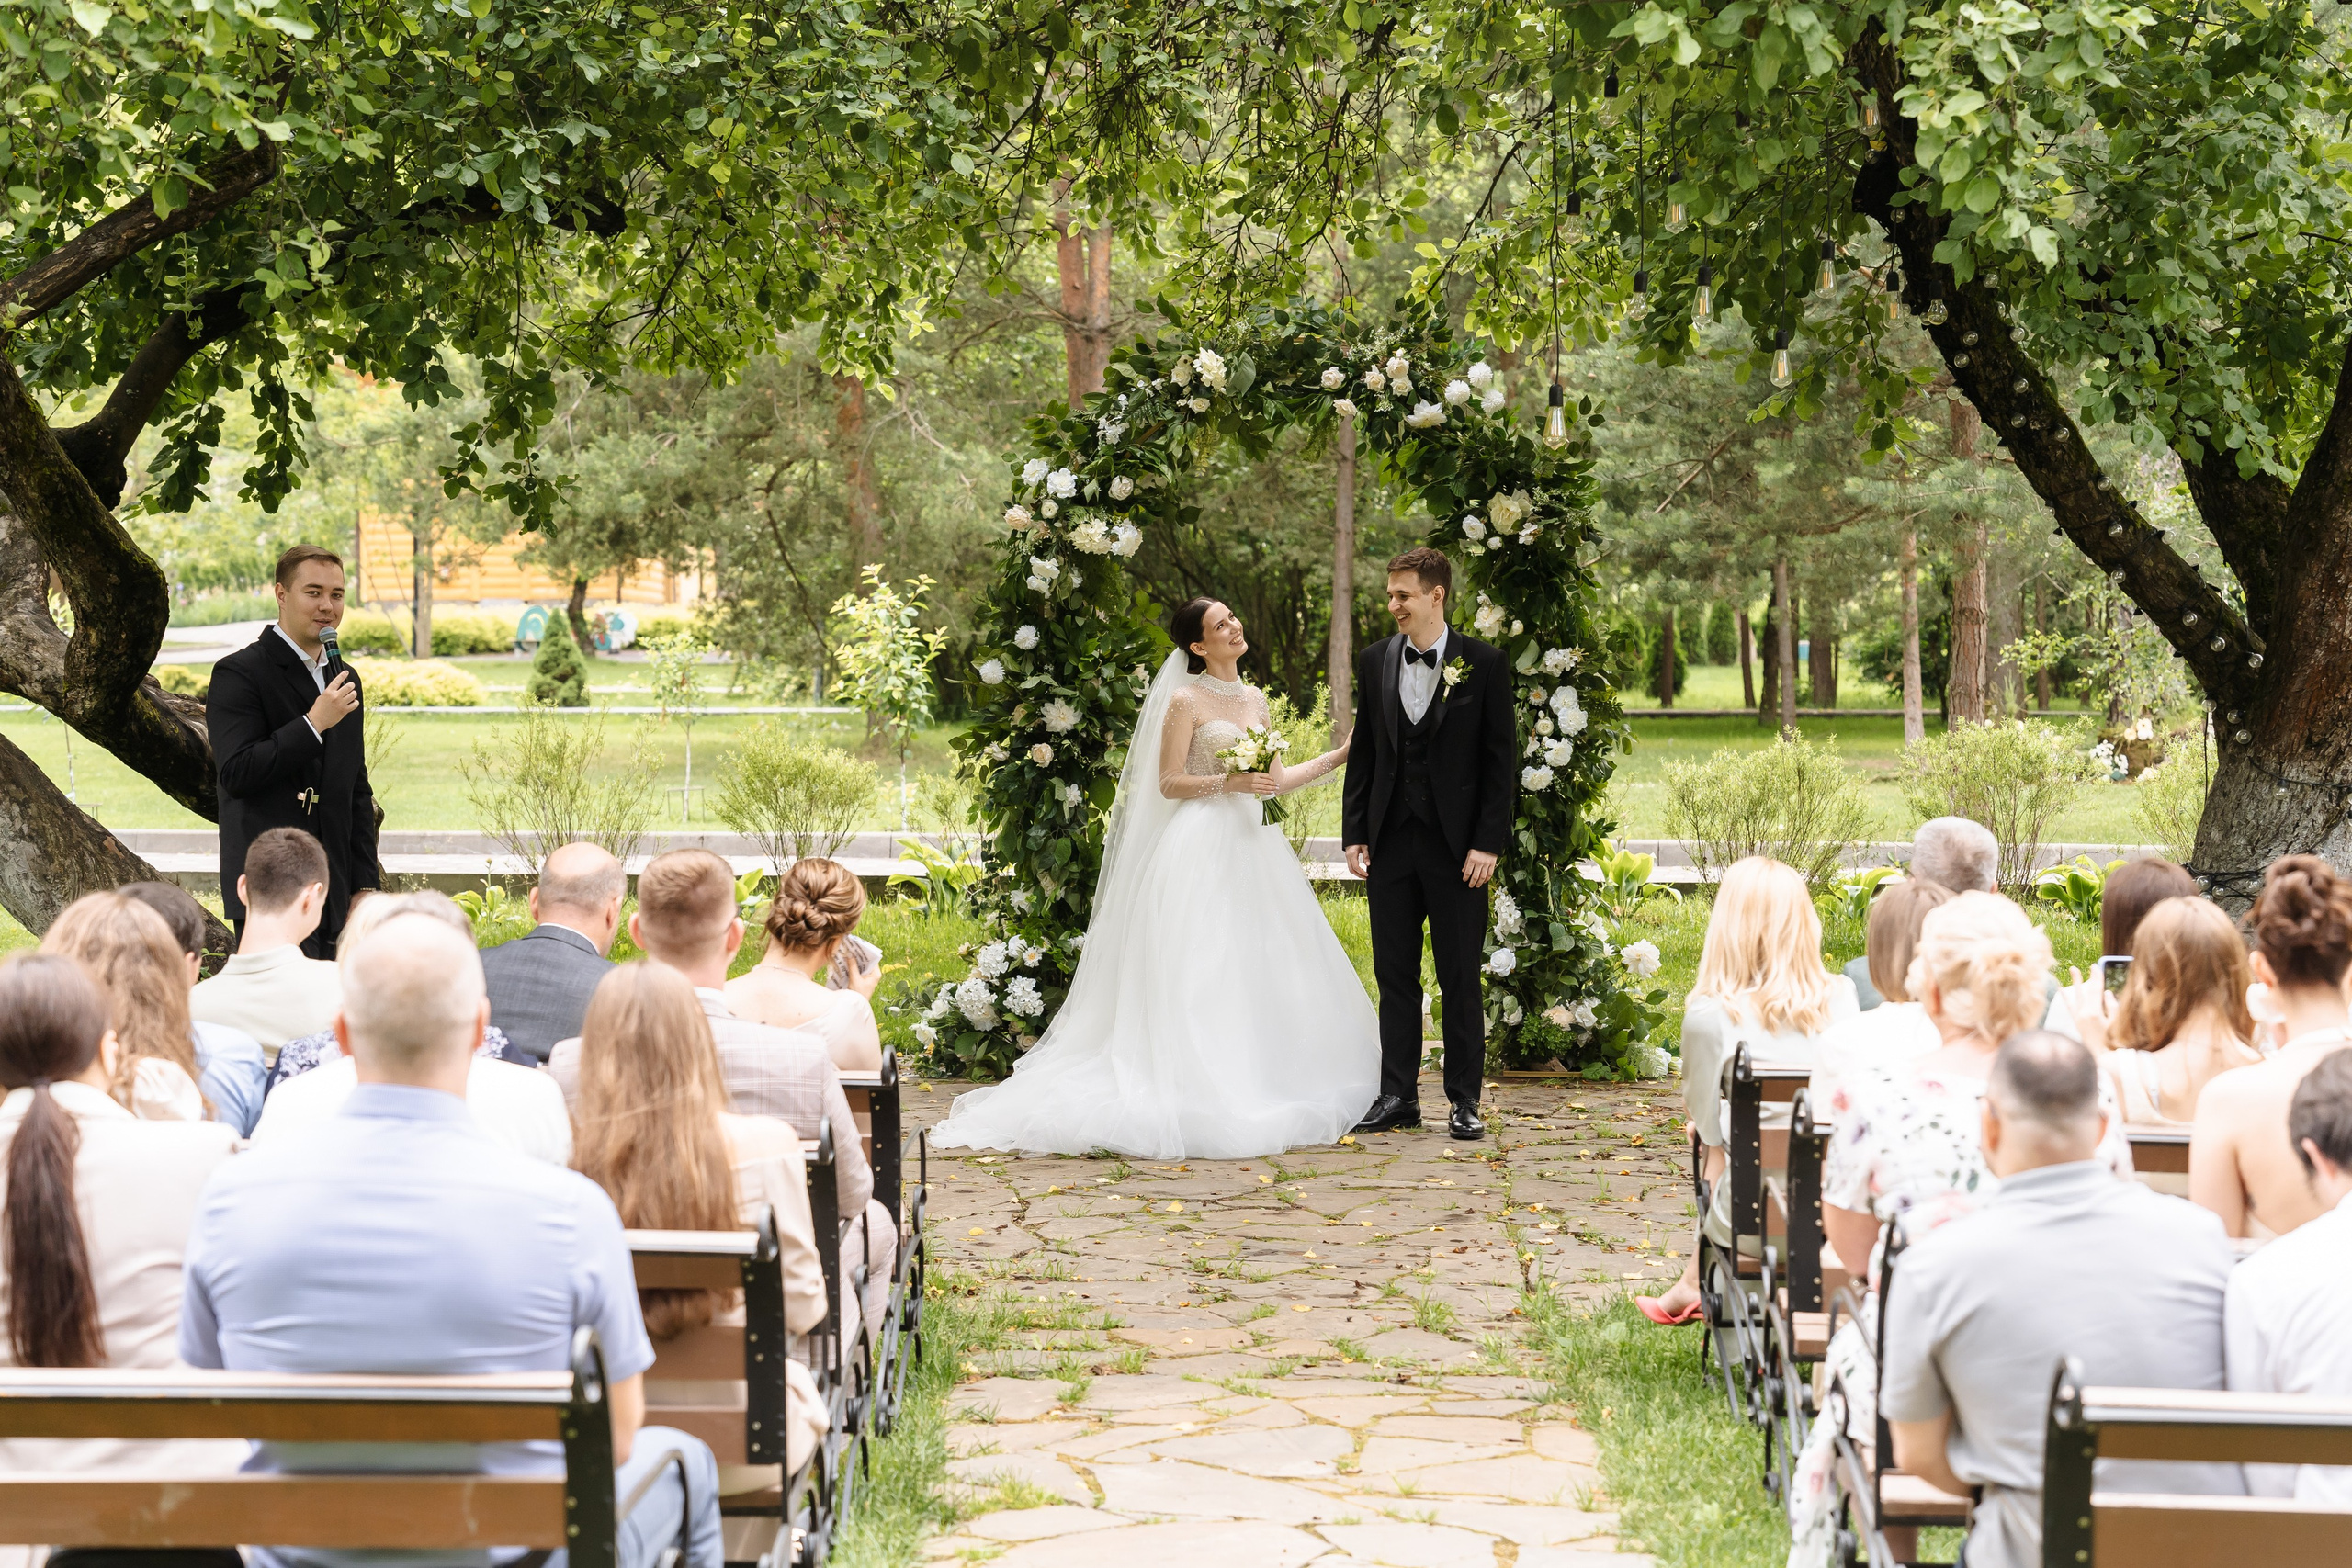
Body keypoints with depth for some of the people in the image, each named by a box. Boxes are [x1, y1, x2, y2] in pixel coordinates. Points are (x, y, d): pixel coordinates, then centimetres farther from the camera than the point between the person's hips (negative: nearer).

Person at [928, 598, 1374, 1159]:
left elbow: (1275, 779, 17)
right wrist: (1228, 783, -17)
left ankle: (1262, 1091, 8)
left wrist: (1341, 756, 16)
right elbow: (1169, 783, -7)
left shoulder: (1255, 699, 16)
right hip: (1201, 845, -7)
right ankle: (1201, 1097, -12)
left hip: (1252, 847, 7)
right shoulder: (1185, 701, -5)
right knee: (1199, 973, -11)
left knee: (1258, 975, 4)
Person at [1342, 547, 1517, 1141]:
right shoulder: (1373, 662, 7)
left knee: (1460, 979, 3)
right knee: (1395, 975, 8)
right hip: (1390, 841, 4)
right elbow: (1363, 752, 11)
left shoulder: (1483, 663, -3)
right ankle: (1397, 1097, 15)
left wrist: (1488, 842, -10)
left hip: (1456, 846, -3)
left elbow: (1502, 758, -4)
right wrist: (1354, 833, 5)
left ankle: (1465, 1101, 11)